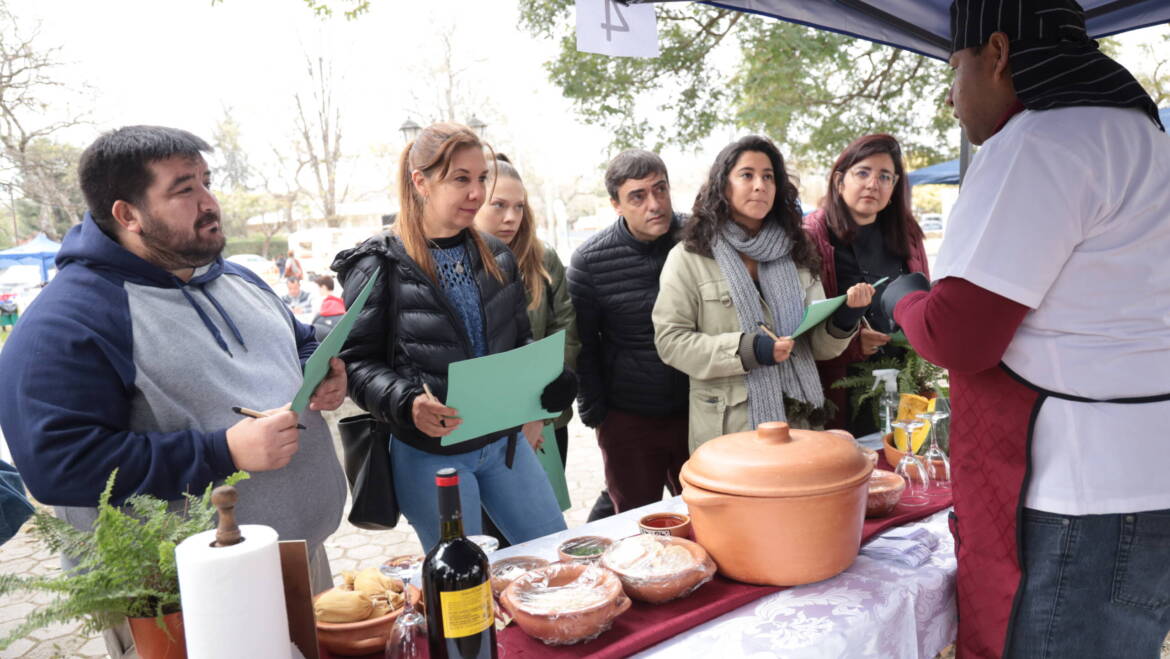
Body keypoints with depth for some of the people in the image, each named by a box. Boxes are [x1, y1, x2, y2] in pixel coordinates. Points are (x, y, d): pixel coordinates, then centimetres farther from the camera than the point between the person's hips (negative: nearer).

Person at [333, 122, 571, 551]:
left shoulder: (497, 257, 7)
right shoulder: (379, 266, -10)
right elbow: (357, 362, -10)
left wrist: (545, 381, -7)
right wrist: (406, 403, -28)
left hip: (503, 441, 5)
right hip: (429, 455, -5)